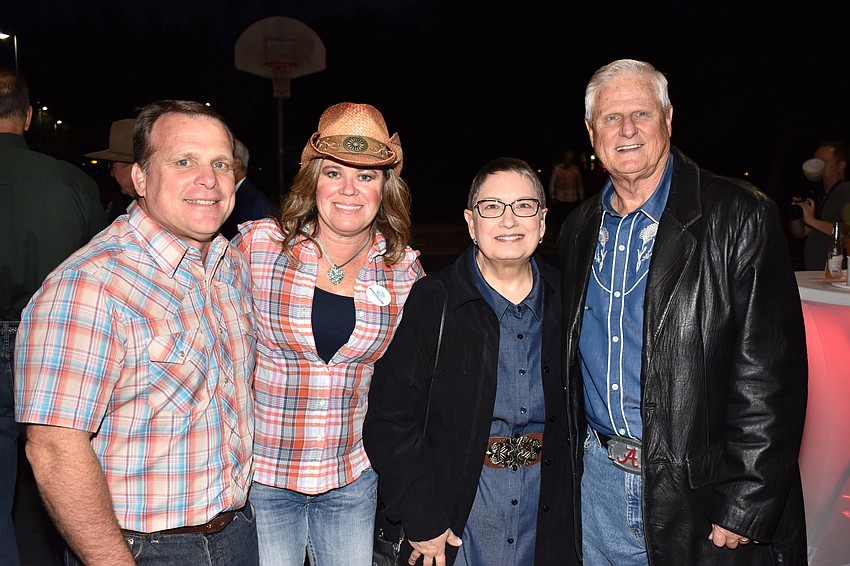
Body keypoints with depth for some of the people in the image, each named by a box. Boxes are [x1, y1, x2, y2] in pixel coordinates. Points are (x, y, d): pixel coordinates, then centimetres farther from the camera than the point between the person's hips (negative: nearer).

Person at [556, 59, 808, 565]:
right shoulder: (579, 231, 6)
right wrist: (572, 460, 10)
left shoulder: (740, 216, -11)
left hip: (698, 490, -4)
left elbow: (770, 375, -14)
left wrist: (743, 508, -16)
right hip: (599, 480, 5)